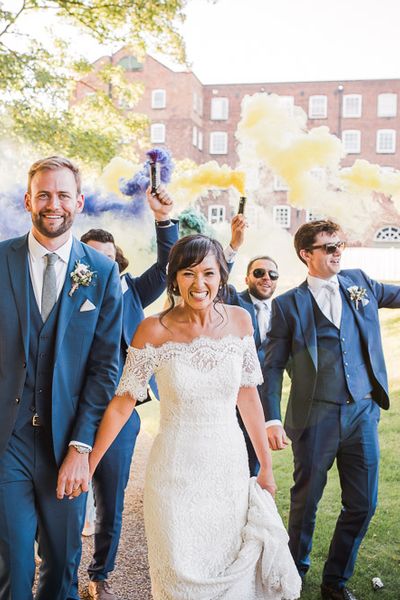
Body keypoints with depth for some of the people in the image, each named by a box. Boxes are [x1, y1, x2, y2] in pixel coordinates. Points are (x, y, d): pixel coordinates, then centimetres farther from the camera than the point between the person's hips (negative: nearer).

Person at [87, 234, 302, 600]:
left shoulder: (239, 321, -4)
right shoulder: (154, 331, -12)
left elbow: (247, 395, 4)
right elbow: (123, 403, -7)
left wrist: (266, 466, 8)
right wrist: (88, 465, -8)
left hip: (231, 467, 3)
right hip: (177, 472, -3)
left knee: (234, 570, 16)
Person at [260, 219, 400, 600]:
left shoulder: (359, 282, 7)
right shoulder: (289, 304, -3)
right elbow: (272, 366, -4)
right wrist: (273, 420, -12)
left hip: (363, 412, 4)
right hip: (316, 416, -3)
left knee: (362, 504, 9)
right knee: (305, 499, 11)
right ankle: (296, 569, 36)